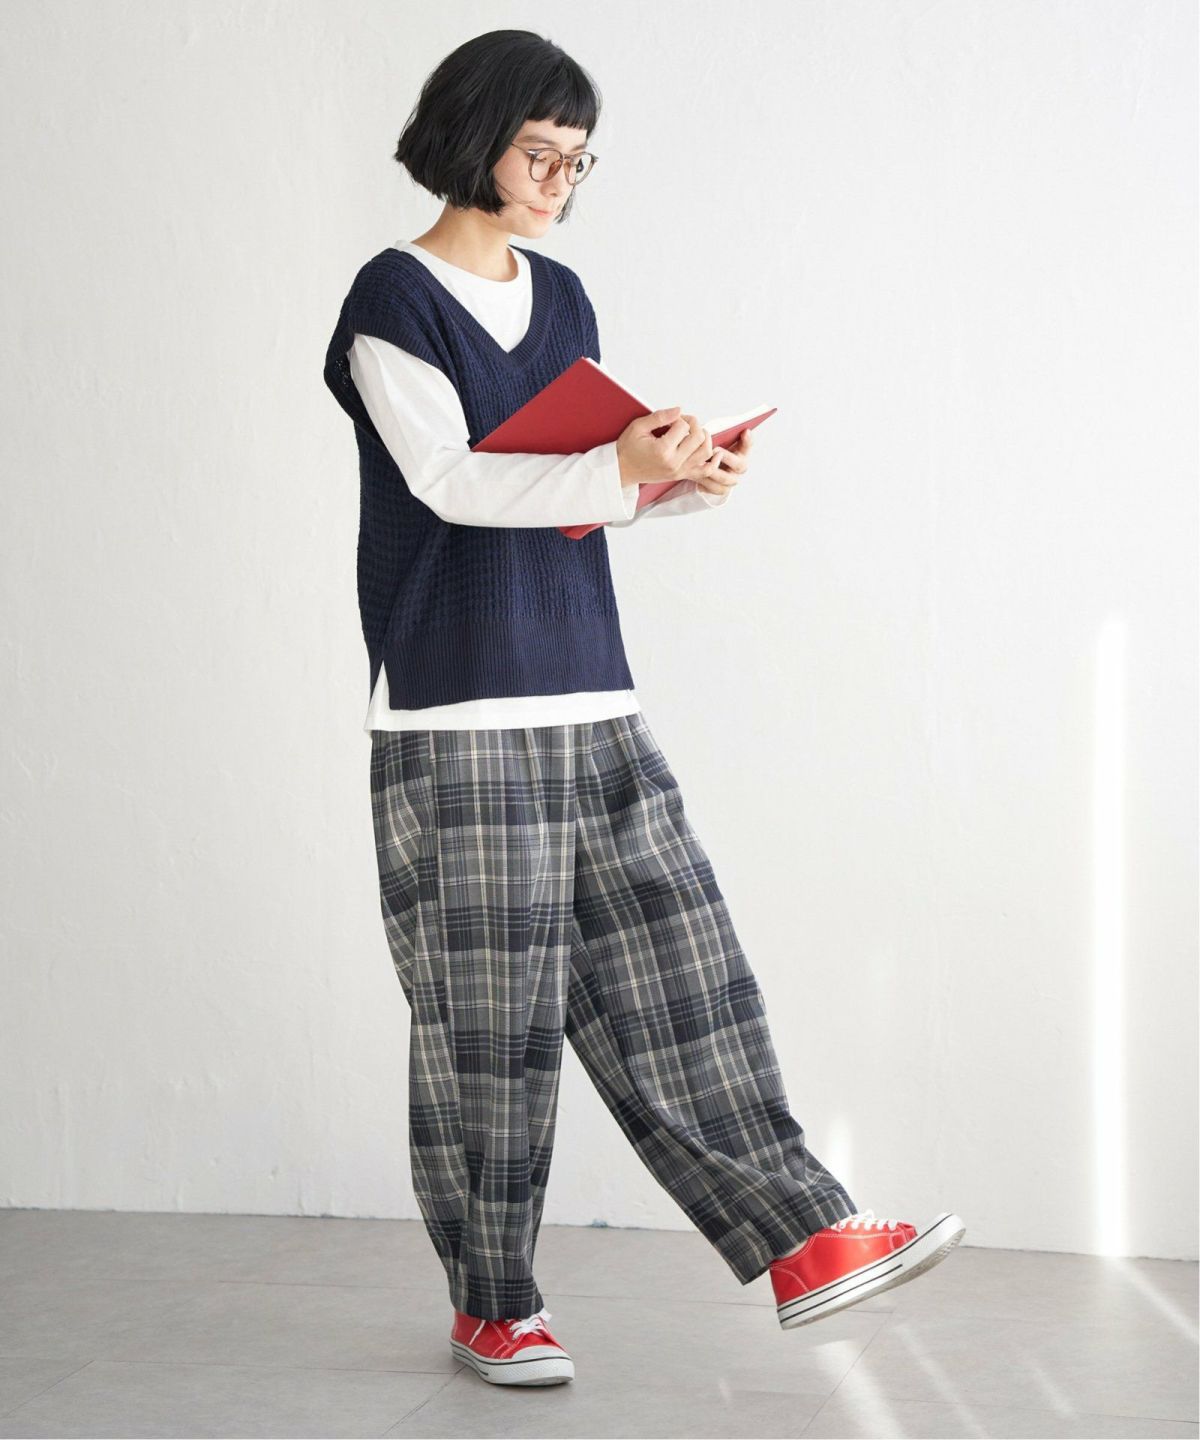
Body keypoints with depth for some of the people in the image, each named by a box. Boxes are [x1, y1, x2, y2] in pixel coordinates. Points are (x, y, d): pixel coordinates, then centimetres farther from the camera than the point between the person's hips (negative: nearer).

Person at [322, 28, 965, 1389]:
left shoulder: (561, 297, 17)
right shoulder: (395, 298, -4)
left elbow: (596, 481, 16)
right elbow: (447, 478, -15)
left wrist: (689, 479, -5)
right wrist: (619, 468, -27)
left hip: (588, 696, 7)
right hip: (457, 714, -6)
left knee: (675, 963, 4)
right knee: (487, 1010, -1)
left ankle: (803, 1239, 6)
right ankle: (492, 1306, 10)